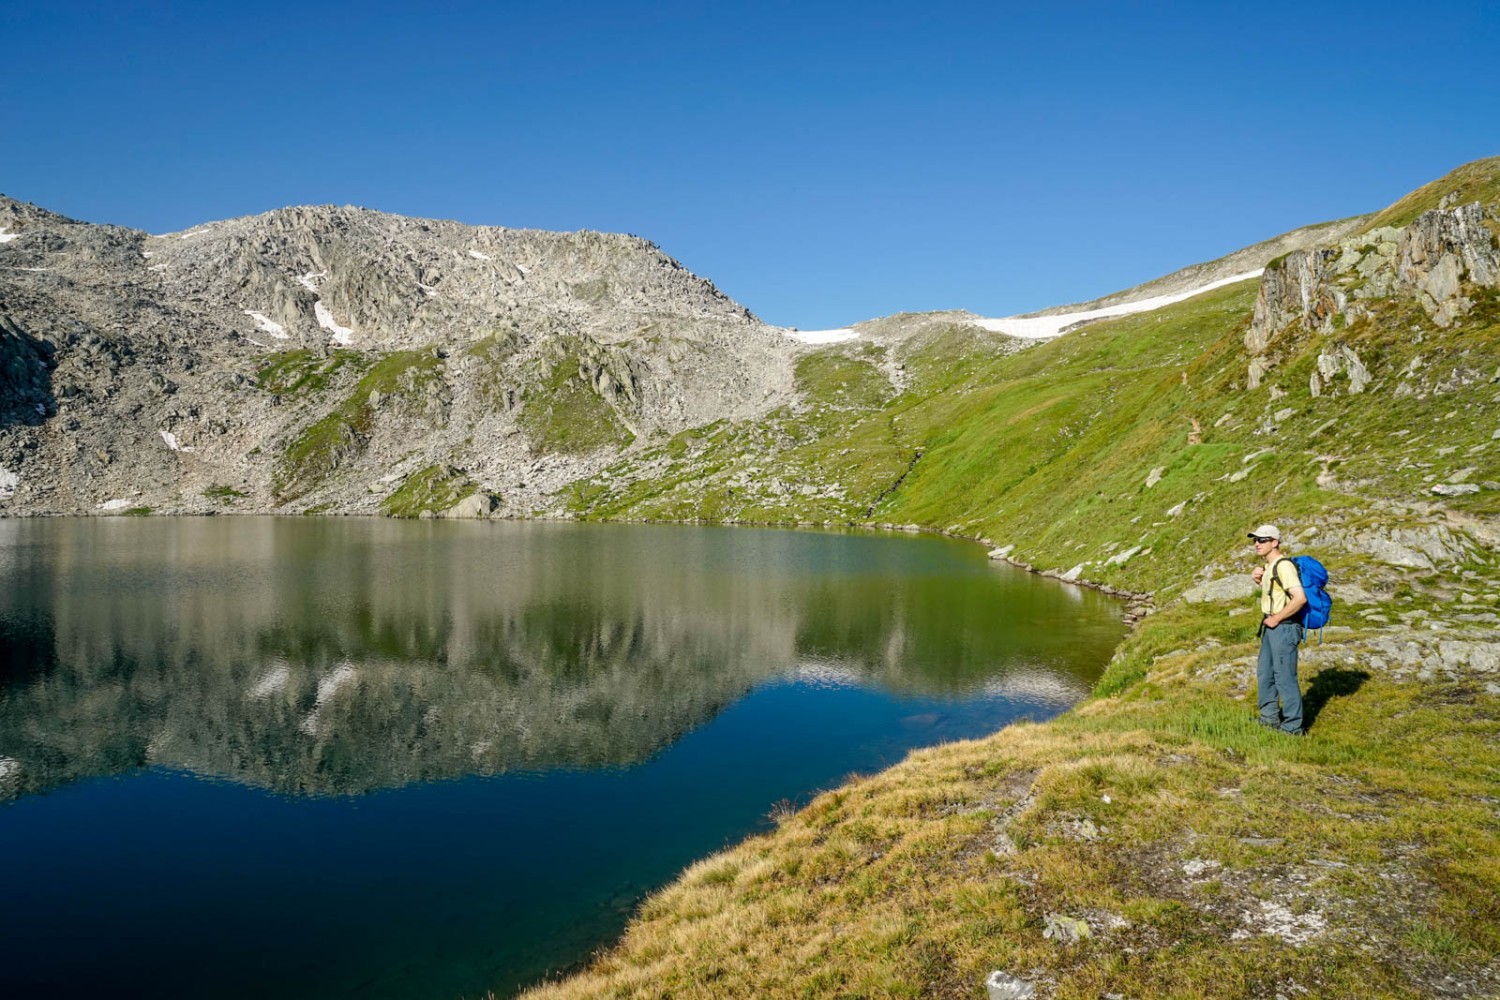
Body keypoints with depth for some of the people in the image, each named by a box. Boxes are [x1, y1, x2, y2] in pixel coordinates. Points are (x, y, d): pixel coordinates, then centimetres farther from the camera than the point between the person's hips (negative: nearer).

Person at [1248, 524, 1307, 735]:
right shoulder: (1269, 566, 12)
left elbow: (1300, 598, -27)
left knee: (1284, 677, -3)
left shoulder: (1283, 565, -18)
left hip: (1284, 627, -10)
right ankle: (1269, 719, 31)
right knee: (1264, 673, 18)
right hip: (1272, 627, 10)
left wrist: (1276, 619, -19)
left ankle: (1292, 727, 7)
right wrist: (1259, 580, 9)